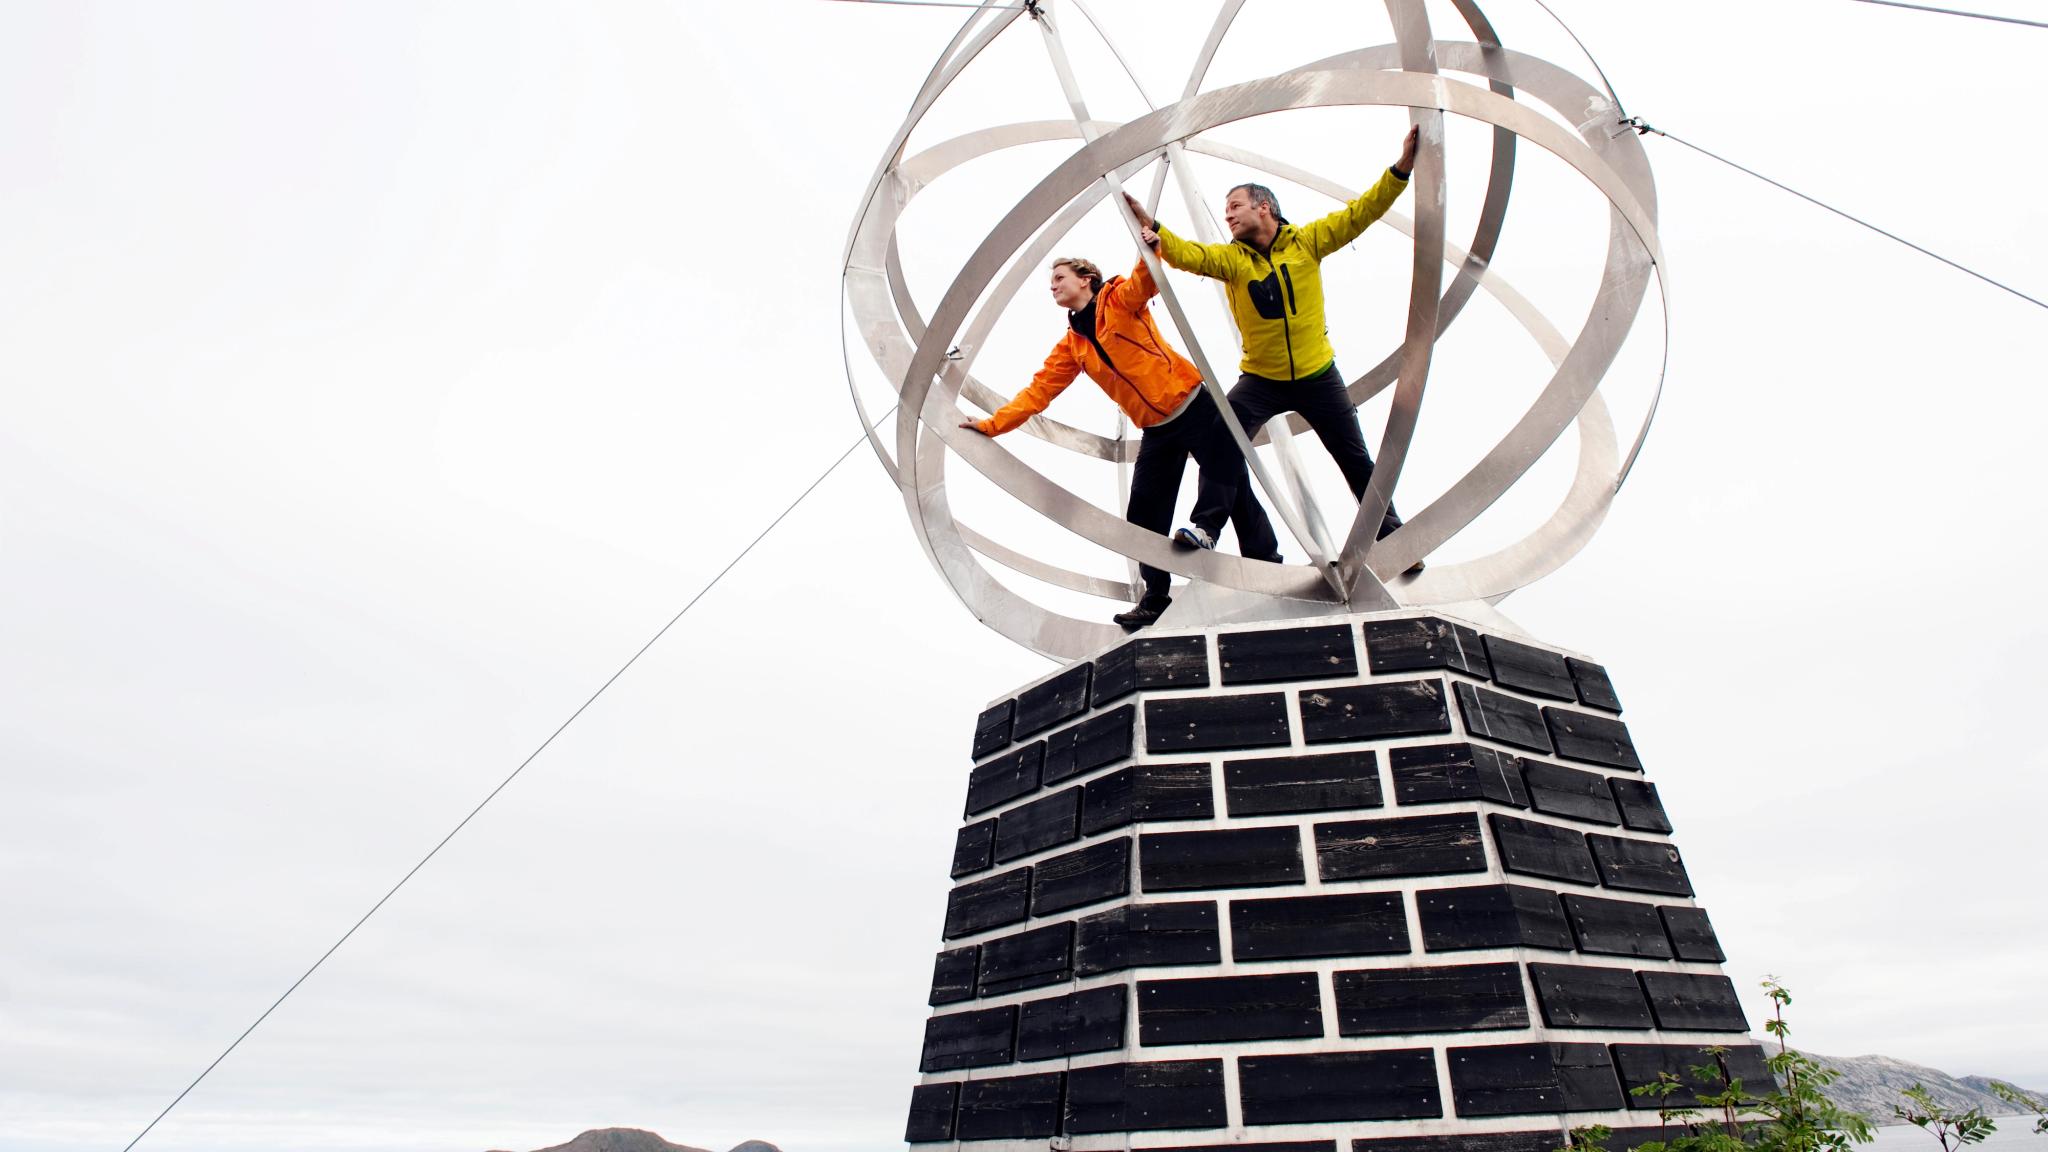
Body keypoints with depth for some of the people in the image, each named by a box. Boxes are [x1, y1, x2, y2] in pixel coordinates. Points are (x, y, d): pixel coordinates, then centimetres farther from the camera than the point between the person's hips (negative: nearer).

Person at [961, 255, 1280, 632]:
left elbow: (1146, 281, -25)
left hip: (1195, 404, -6)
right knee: (1145, 516, 3)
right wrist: (991, 425, 3)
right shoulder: (1071, 346, 10)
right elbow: (1038, 391, 8)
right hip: (1156, 429, 6)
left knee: (1231, 487, -2)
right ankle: (1155, 597, 14)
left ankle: (1269, 563, 13)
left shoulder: (1119, 298, -5)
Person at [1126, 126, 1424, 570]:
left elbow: (1360, 213, -10)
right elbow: (1189, 255, -24)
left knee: (1355, 459, 11)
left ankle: (1390, 533, 27)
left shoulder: (1307, 242, -7)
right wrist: (1152, 227, -40)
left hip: (1318, 375, 0)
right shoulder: (1230, 257, -7)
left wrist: (1402, 167, -20)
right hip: (1260, 379, 0)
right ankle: (1207, 526, -12)